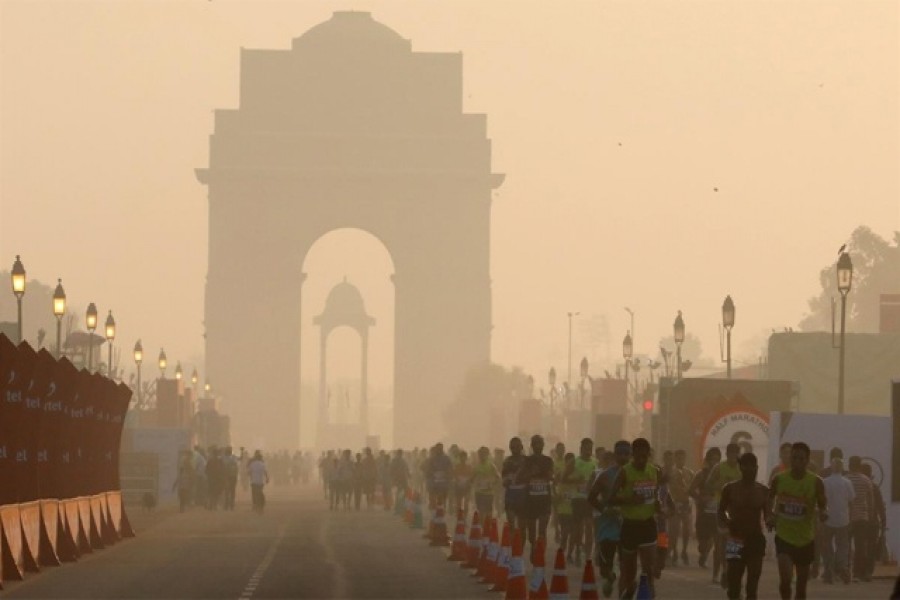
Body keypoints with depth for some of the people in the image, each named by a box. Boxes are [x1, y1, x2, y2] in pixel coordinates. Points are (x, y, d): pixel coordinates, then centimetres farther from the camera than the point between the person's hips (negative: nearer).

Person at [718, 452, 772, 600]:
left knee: (753, 584, 2)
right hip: (735, 539, -2)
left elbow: (767, 514, 4)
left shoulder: (763, 491, 4)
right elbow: (721, 510, 7)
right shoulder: (730, 488, -1)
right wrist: (726, 521, -14)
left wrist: (769, 521, -19)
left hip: (756, 539, 2)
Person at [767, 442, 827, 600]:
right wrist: (770, 515, -2)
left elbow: (822, 504, -4)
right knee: (785, 577, -17)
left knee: (801, 584, 10)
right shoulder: (779, 479, -4)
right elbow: (770, 498, 14)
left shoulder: (815, 482, -8)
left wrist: (823, 513, -27)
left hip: (806, 539, 1)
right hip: (783, 536, -1)